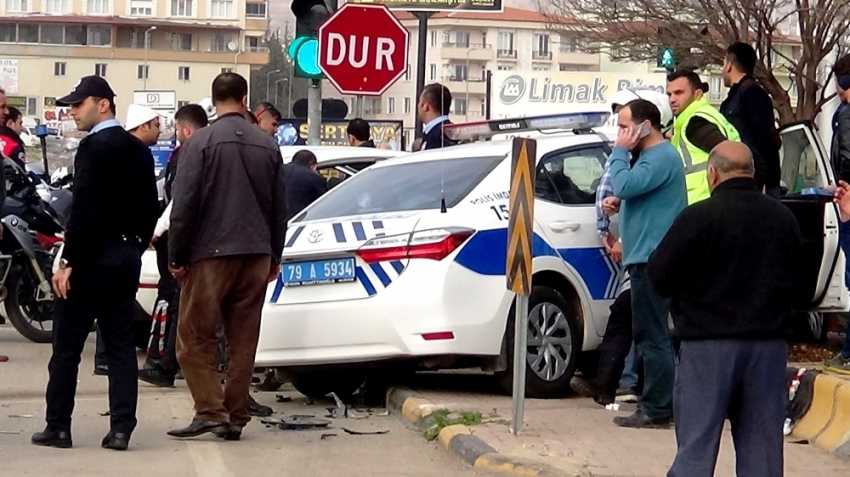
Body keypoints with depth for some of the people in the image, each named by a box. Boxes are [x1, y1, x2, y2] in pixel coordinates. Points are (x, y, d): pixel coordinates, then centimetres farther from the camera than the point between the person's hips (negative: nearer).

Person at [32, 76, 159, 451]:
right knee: (121, 345, 7)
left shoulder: (94, 147, -13)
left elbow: (85, 208, -20)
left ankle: (58, 426, 4)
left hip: (93, 256, -8)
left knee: (67, 346, 0)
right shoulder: (139, 150, 12)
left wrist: (68, 261, -18)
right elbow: (149, 207, 14)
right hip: (127, 257, 8)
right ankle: (121, 428, 4)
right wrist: (135, 248, 18)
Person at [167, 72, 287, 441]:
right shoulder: (268, 145, 7)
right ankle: (235, 419, 10)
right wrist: (274, 257, 20)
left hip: (211, 254, -4)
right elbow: (280, 207, 12)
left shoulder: (201, 142, -7)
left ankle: (210, 410, -9)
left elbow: (184, 204, -9)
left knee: (195, 338, 2)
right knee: (243, 342, 8)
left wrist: (176, 256, -2)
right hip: (257, 255, 4)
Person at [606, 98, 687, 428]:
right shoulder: (652, 156, 20)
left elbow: (624, 186, -25)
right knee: (652, 336, 13)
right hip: (646, 256, 11)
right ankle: (656, 406, 17)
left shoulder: (661, 158, -15)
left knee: (652, 337, -9)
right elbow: (632, 191, 30)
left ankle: (656, 410, -8)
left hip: (652, 259, -11)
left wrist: (619, 152, -12)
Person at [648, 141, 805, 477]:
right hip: (770, 344, 5)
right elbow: (802, 288, 13)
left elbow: (660, 278, -8)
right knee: (761, 449, 9)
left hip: (710, 343, -4)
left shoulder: (699, 217, -11)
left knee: (696, 448, 0)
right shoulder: (783, 218, 6)